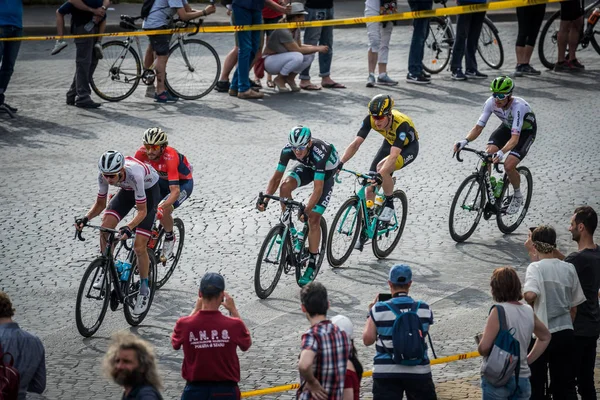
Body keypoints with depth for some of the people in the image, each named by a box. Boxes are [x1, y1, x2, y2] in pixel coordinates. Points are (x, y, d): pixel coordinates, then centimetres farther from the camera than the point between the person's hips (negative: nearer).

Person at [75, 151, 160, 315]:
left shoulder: (134, 174, -42)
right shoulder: (104, 175, -27)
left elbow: (142, 210, -34)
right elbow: (100, 204, -11)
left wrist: (128, 228, -50)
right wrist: (86, 218, -30)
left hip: (149, 189, -5)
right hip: (127, 190, 5)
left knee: (139, 247, -11)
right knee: (105, 228, -17)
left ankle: (144, 289, 8)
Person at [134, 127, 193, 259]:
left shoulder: (170, 157, -38)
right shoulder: (142, 153, -24)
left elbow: (175, 191, -44)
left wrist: (162, 207, -57)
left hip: (182, 183, -5)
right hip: (161, 181, 6)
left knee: (164, 210, -26)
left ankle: (170, 238, 3)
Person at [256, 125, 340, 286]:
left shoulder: (319, 153, -41)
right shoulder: (288, 149, -28)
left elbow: (318, 189, -41)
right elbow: (276, 177, -21)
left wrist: (306, 211, -50)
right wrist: (265, 199, -34)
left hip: (327, 171, -4)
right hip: (308, 167, 4)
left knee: (313, 219, -10)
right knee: (285, 187, -27)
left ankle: (312, 265, 1)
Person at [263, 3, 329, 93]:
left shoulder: (296, 30, 1)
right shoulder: (283, 31, -28)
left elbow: (299, 46, 11)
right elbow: (297, 50, -27)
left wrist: (315, 48, -6)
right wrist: (317, 49, -19)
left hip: (282, 60, 9)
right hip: (270, 62, -9)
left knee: (310, 55, -7)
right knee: (297, 57, -34)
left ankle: (290, 78, 5)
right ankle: (279, 79, -12)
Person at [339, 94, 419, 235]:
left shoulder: (401, 123, -40)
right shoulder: (370, 120, -26)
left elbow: (393, 155, -47)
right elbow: (356, 144, -26)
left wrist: (379, 175, -59)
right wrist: (340, 163, -37)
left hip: (408, 147, -5)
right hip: (389, 143, 5)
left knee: (382, 168, -35)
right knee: (370, 188, -5)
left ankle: (389, 205, -13)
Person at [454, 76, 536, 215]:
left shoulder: (518, 106, -39)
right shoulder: (491, 102, -25)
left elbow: (515, 138, -46)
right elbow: (478, 127, -21)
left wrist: (501, 152, -63)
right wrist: (465, 141, -40)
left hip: (526, 131, -5)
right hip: (507, 126, 5)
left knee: (509, 165, -22)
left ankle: (518, 196, 6)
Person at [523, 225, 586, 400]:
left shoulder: (535, 268, -12)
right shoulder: (569, 268, 4)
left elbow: (530, 295, -30)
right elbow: (574, 306, 11)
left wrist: (525, 299, -7)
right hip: (566, 333, 5)